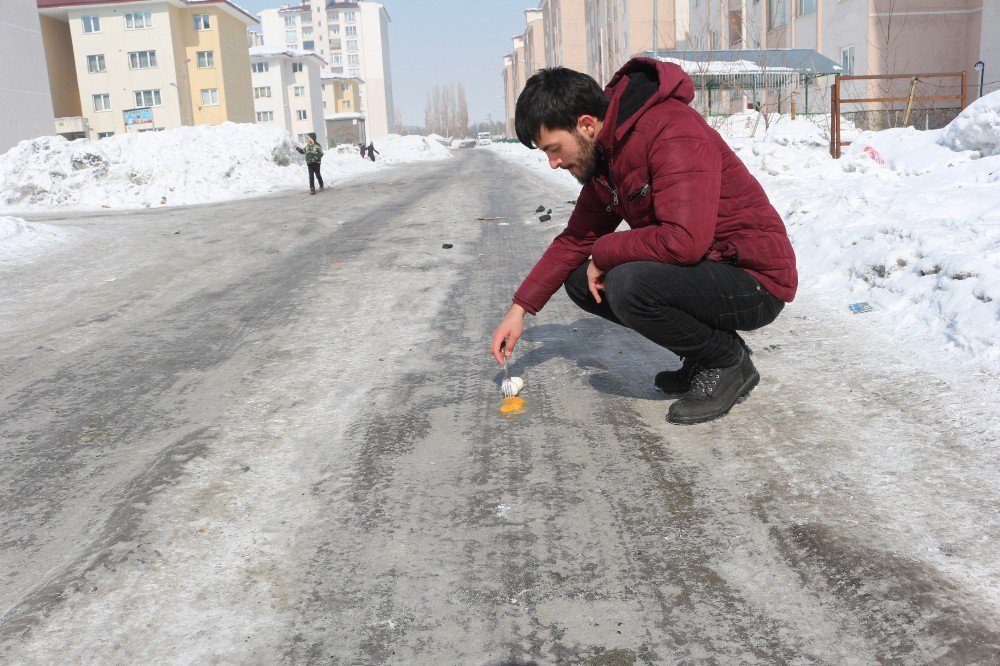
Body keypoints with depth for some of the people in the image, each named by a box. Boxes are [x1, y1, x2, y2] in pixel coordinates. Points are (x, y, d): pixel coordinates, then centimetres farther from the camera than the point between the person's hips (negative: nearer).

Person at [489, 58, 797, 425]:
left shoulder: (673, 130, -23)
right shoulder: (605, 156, 6)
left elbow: (684, 240, -35)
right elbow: (576, 239, 13)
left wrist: (604, 252, -18)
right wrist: (520, 307, 7)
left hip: (754, 280, -9)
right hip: (701, 270, 9)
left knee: (628, 283, -31)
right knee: (580, 281, 3)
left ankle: (729, 361, -5)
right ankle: (703, 354, 9)